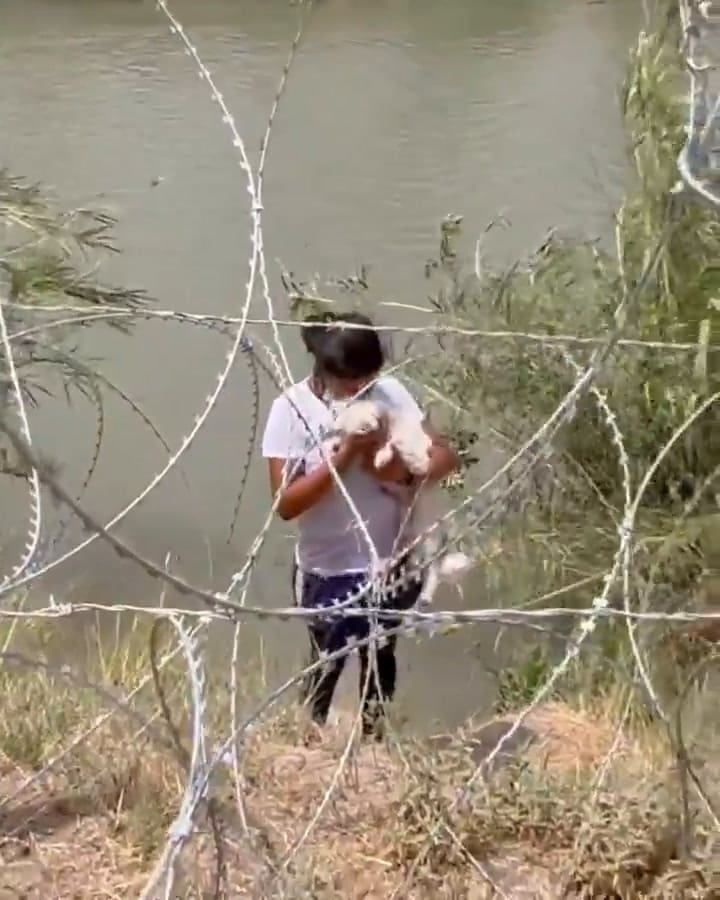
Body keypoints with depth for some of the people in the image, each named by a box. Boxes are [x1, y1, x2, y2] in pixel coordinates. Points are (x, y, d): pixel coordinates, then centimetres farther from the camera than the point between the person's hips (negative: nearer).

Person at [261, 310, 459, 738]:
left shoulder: (389, 391, -9)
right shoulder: (291, 408, -16)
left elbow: (445, 455, -6)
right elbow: (286, 503, -20)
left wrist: (405, 471, -26)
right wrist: (344, 456, -28)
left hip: (390, 562, 3)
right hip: (328, 571, -3)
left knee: (381, 657, 22)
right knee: (327, 664, 13)